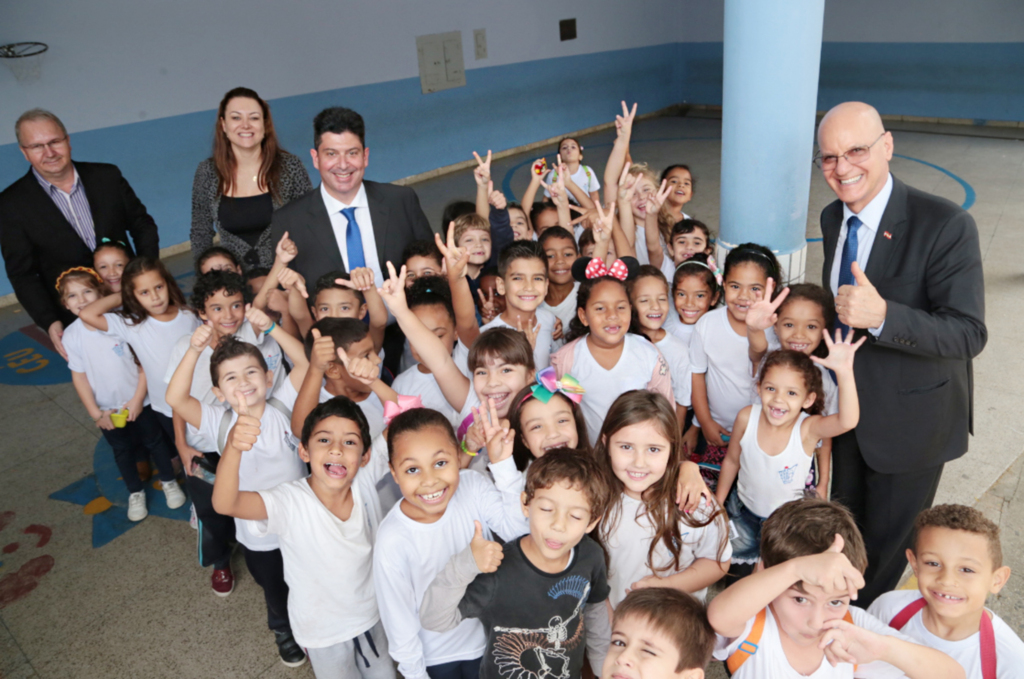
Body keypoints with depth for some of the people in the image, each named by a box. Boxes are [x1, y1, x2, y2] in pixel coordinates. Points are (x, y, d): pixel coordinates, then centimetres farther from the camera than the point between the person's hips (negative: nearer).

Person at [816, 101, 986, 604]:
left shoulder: (946, 226, -25)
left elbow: (968, 334, -28)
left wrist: (881, 315, -43)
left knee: (887, 540, 15)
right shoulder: (833, 218, -3)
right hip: (849, 406, 6)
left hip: (910, 420, -6)